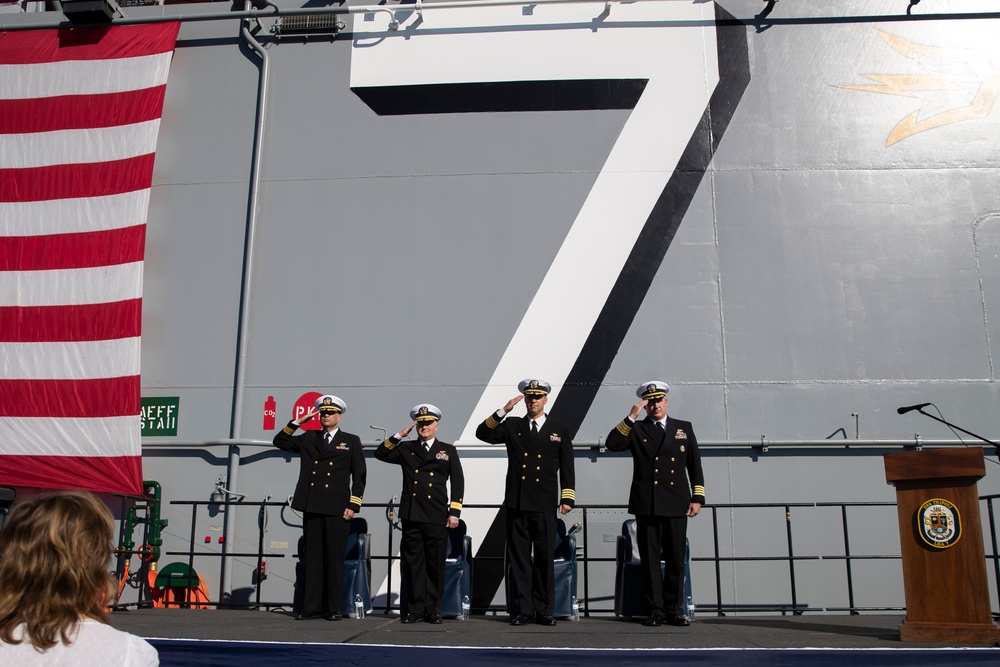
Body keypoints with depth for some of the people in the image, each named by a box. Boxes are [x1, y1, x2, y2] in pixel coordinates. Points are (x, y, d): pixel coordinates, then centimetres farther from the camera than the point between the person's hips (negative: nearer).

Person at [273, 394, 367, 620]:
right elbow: (280, 442, 16)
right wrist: (298, 422, 6)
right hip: (311, 508, 3)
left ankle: (333, 608, 6)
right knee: (313, 559, 5)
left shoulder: (351, 441, 7)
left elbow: (360, 476, 3)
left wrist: (353, 506, -5)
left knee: (335, 559, 0)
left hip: (337, 509, -3)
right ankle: (311, 607, 10)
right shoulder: (308, 439, 16)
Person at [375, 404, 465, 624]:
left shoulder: (448, 451, 10)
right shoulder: (406, 449, 14)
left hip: (437, 517, -1)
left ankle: (433, 610, 12)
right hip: (411, 515, 1)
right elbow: (380, 454, 4)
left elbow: (458, 482, 7)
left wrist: (454, 513, -1)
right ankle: (415, 608, 11)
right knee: (412, 563, 3)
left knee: (435, 564, 2)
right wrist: (399, 436, -2)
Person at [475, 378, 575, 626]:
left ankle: (543, 610, 11)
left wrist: (567, 498, -2)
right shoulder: (512, 426, 12)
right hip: (516, 503, 1)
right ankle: (522, 610, 10)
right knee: (519, 558, 3)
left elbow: (567, 467, 7)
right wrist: (503, 411, -9)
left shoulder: (560, 429, 10)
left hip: (544, 505, -1)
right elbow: (482, 434, 0)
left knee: (545, 558, 2)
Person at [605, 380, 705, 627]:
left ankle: (672, 609, 15)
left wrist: (697, 498, 4)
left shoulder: (684, 428, 13)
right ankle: (656, 610, 10)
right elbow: (612, 444, -9)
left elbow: (695, 466, 12)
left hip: (676, 505, 1)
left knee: (676, 560, 4)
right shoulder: (636, 430, 9)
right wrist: (631, 417, -12)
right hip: (646, 505, -1)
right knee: (650, 560, 2)